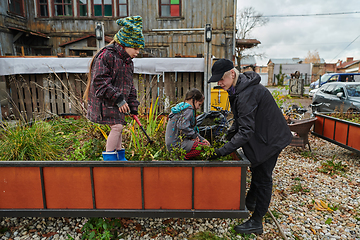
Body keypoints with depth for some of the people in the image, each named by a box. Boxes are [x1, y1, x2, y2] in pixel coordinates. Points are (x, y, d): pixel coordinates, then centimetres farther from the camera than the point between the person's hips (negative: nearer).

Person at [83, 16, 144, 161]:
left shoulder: (128, 62, 12)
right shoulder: (105, 56, -15)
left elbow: (130, 86, 17)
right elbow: (101, 83, -21)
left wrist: (133, 106, 11)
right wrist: (119, 99, -23)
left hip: (119, 102, 9)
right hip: (104, 101, -8)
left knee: (118, 126, 13)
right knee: (116, 126, -13)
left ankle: (119, 156, 26)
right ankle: (109, 156, 2)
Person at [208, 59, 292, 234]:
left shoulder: (247, 94, -32)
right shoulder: (239, 87, 0)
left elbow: (246, 131, -36)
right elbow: (241, 119, 12)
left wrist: (222, 151, -36)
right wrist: (230, 133, 3)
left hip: (270, 138, -9)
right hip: (261, 135, 9)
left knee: (262, 177, 1)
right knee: (256, 171, 24)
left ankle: (256, 222, 16)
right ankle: (250, 201, 46)